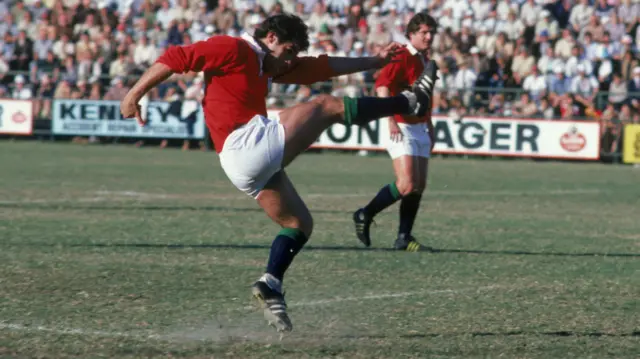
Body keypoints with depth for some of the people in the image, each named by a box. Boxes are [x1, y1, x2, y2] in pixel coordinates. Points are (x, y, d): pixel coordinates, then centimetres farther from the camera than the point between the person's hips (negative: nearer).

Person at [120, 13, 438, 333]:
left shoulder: (267, 66, 27)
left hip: (245, 169, 10)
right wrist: (134, 95, -10)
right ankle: (410, 102, 10)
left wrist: (374, 61, 27)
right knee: (328, 106, 1)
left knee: (300, 224, 16)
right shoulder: (233, 50, -1)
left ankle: (271, 286, 4)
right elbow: (175, 58, -6)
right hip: (247, 143, -10)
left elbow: (322, 67, 29)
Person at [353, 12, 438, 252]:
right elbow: (382, 85, -23)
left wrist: (429, 127, 23)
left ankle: (404, 237, 8)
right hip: (401, 128, -9)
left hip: (419, 128, 9)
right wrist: (391, 120, -30)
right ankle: (365, 216, 2)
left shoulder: (425, 61, 16)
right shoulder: (402, 58, -12)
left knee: (419, 186, 3)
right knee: (407, 185, -15)